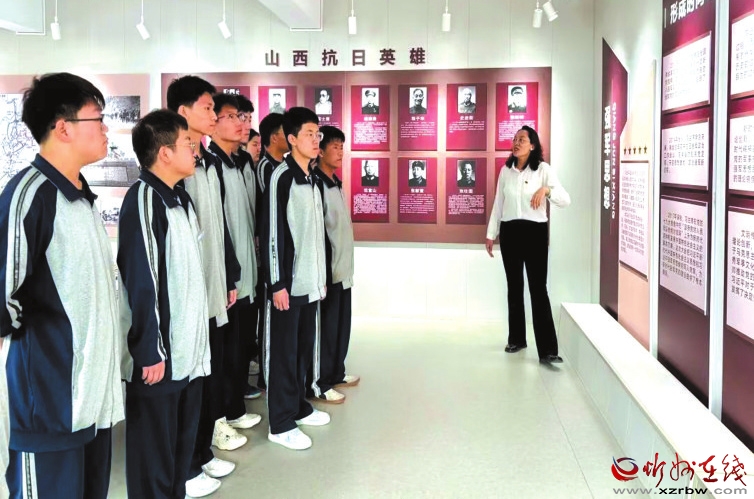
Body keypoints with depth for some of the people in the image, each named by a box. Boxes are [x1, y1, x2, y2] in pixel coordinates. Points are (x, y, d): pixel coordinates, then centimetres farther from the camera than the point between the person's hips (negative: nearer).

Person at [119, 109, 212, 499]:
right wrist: (149, 351, -17)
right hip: (159, 354, -8)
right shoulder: (143, 200, -16)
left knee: (182, 444, 18)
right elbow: (140, 283, -19)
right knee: (155, 453, 6)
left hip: (189, 349, 9)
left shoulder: (181, 197, 12)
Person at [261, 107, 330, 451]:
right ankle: (281, 424, 9)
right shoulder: (282, 176, -12)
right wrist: (277, 282, -17)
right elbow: (272, 233, -15)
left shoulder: (312, 179, 13)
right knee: (284, 351, 0)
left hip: (310, 280, 8)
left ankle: (298, 407, 30)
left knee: (304, 347, 16)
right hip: (288, 280, -8)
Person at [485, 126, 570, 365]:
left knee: (538, 289, -8)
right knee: (514, 287, 12)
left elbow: (566, 200, -10)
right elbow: (498, 204, 13)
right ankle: (516, 338, 25)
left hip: (535, 232, -4)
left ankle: (547, 350, -9)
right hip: (510, 232, 4)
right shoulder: (506, 170, 8)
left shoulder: (543, 169, -3)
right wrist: (491, 234, 11)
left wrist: (547, 189, -28)